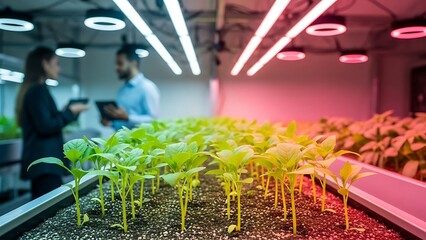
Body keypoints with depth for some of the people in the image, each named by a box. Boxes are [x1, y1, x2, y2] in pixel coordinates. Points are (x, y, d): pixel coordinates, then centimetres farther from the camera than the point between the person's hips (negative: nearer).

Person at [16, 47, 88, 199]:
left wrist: (66, 112, 17)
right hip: (44, 160, -10)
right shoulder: (38, 90, -12)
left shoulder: (31, 89, 17)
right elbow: (46, 126, -18)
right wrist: (70, 112, -8)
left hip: (40, 159, 10)